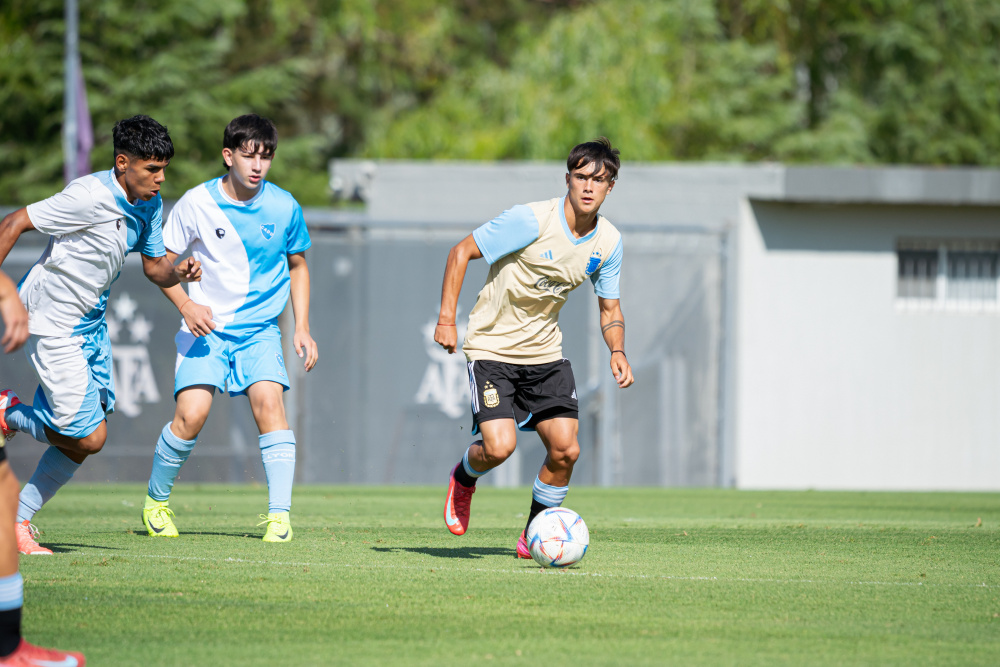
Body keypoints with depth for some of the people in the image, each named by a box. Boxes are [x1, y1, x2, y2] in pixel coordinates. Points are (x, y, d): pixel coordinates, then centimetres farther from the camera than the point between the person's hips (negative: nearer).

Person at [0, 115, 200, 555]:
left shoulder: (149, 205, 2)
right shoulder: (90, 197, -24)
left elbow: (154, 266, 12)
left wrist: (179, 272, -11)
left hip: (90, 323, 9)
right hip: (52, 324, -9)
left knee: (84, 440, 8)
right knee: (89, 436, -12)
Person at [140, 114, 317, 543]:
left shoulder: (284, 207, -2)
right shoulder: (196, 203, -7)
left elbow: (297, 266, 14)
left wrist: (302, 327, 5)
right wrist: (186, 305, -14)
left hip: (260, 330, 1)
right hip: (205, 327, -1)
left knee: (268, 400, -23)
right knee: (191, 414, -17)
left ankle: (280, 514, -21)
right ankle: (156, 501, 9)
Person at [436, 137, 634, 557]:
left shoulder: (608, 242, -2)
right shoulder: (531, 220, -20)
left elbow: (609, 307, 12)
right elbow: (461, 252, -11)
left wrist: (617, 352, -8)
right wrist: (446, 319, -18)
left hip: (545, 353, 5)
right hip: (492, 348, -5)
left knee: (565, 449, -6)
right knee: (500, 446, -20)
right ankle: (463, 478, 17)